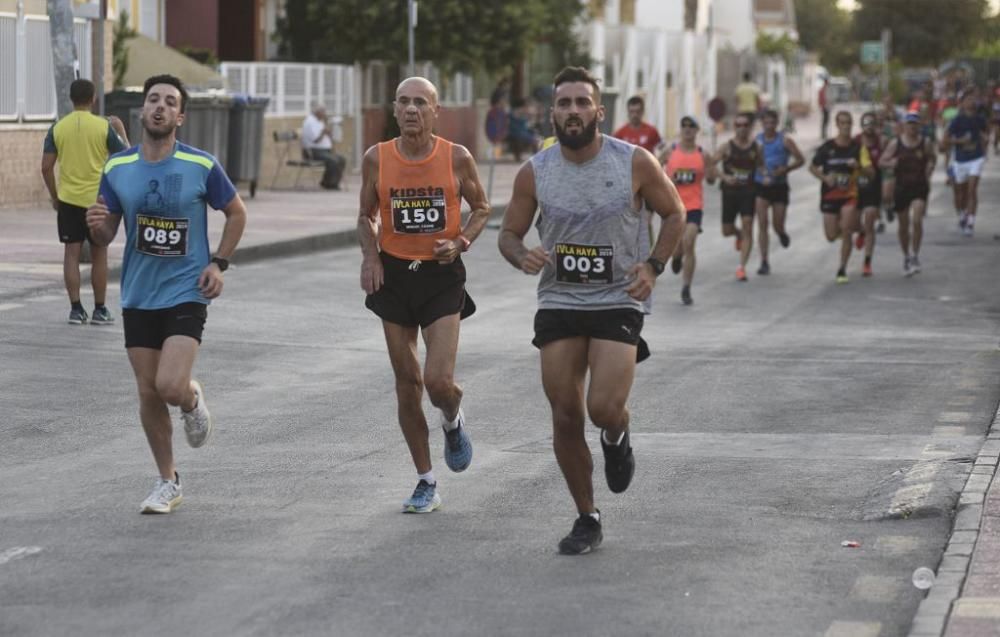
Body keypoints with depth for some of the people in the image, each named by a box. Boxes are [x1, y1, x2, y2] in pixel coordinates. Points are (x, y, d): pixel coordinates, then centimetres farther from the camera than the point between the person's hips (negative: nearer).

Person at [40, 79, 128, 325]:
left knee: (72, 253, 5)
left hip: (68, 200, 1)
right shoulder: (104, 126, -6)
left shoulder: (57, 128, -1)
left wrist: (54, 196, 11)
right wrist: (121, 131, 17)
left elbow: (46, 167, -1)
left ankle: (76, 309, 2)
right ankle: (99, 310, 10)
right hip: (97, 200, -1)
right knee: (99, 254, 7)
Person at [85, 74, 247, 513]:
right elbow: (106, 237, 5)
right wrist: (97, 225, -18)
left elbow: (236, 213, 6)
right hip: (138, 296, 3)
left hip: (186, 293, -3)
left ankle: (192, 399, 19)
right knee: (148, 394, 6)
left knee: (171, 387, -18)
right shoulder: (117, 169, -1)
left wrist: (219, 263, -4)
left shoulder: (202, 166, -9)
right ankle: (167, 482, 21)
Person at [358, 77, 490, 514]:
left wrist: (461, 242, -9)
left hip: (442, 275, -2)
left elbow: (481, 208, 8)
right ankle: (426, 482, 18)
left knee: (438, 380, -15)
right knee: (407, 384, 6)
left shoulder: (457, 158, -6)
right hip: (394, 276, 2)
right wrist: (370, 255, -6)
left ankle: (453, 421, 23)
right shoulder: (376, 159, -1)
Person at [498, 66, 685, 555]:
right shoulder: (534, 172, -2)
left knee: (604, 408, -18)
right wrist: (522, 256, -16)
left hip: (618, 301, -2)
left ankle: (617, 438, 21)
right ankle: (587, 519, 18)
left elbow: (674, 213, 5)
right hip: (558, 304, 3)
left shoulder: (635, 163, -8)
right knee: (565, 417, 1)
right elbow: (509, 233, 8)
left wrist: (653, 265, -10)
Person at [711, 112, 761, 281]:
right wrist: (724, 177, -22)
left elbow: (761, 166, 17)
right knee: (727, 230, 7)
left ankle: (742, 267, -10)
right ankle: (738, 235, 45)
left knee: (747, 227, -11)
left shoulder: (756, 148, 2)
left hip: (748, 192, 0)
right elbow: (709, 165, -7)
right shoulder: (727, 147, -4)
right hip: (730, 191, 0)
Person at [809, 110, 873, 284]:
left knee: (846, 231, -17)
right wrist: (825, 177, -12)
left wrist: (858, 167, -25)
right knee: (832, 236, 4)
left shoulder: (858, 147, -3)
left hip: (849, 194, -1)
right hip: (829, 195, 1)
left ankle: (842, 270, -4)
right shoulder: (827, 147, -3)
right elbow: (813, 167, 7)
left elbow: (871, 173, -5)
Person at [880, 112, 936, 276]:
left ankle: (915, 256, -6)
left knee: (917, 220, -19)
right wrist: (891, 163, -16)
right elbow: (882, 161, 3)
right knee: (903, 225, 10)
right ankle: (906, 257, 30)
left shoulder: (926, 143, -1)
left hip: (920, 187, -1)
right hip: (901, 187, 1)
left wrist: (930, 165, 0)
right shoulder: (895, 143, -2)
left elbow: (932, 158, 17)